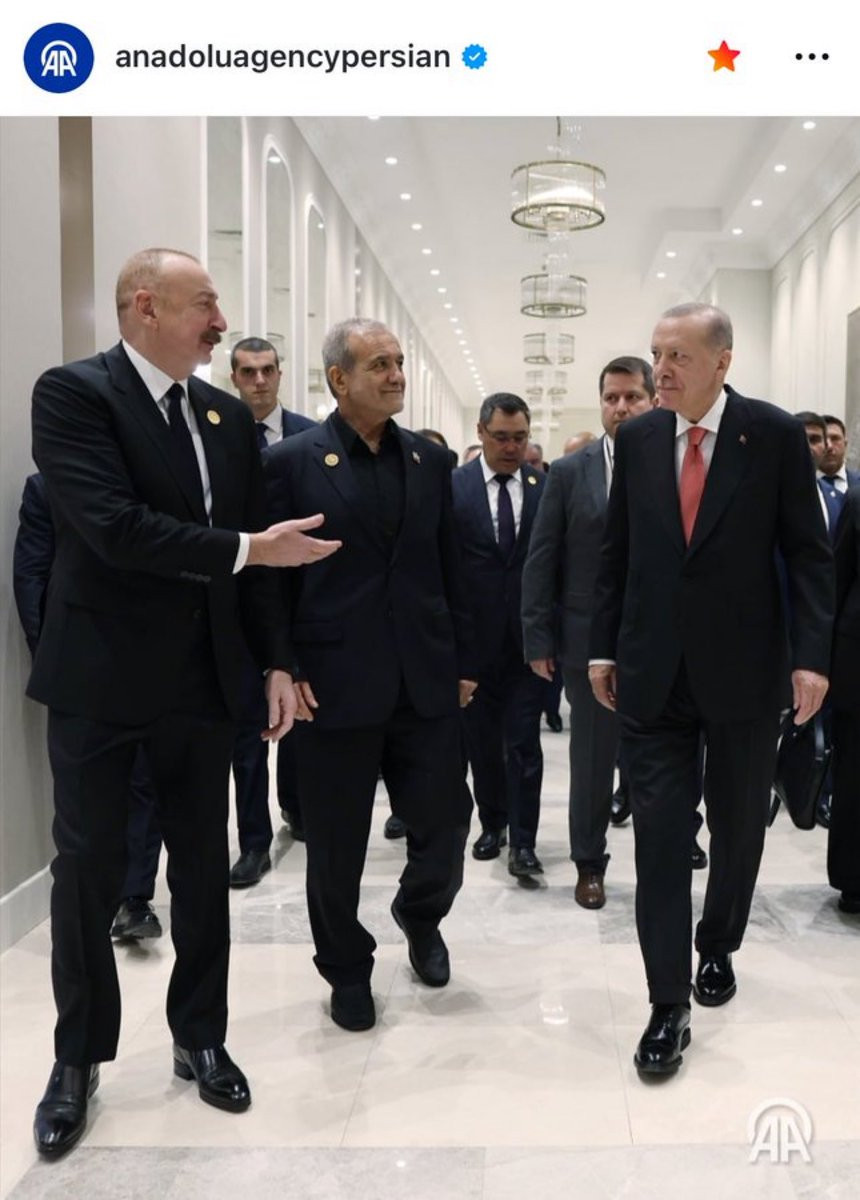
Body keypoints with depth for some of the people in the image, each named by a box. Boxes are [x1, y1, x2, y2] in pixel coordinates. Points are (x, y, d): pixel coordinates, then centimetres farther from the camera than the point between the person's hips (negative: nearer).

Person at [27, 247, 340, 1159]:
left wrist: (276, 661, 3)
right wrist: (247, 550, -17)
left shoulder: (229, 417, 8)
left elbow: (255, 548, 8)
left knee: (202, 866, 13)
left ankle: (199, 1039, 32)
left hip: (202, 677, 5)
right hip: (100, 677, -5)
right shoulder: (72, 392, -10)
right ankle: (78, 1059, 29)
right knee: (87, 869, 8)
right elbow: (114, 528, -23)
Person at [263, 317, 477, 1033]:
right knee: (337, 841, 9)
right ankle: (347, 968, 32)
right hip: (335, 682, -3)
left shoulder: (430, 459, 9)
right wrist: (282, 670, -10)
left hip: (426, 679, 3)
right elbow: (272, 574, -3)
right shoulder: (292, 462, -3)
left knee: (444, 818, 8)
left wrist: (464, 663, 8)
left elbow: (450, 568, 11)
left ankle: (420, 915, 40)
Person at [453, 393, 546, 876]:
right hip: (474, 635, 1)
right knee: (483, 739, 14)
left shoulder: (547, 486, 1)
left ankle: (523, 841, 9)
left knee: (523, 741, 0)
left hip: (528, 634, 0)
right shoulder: (453, 486, -2)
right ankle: (493, 824, 31)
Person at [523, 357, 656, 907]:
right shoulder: (569, 472, 3)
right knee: (592, 760, 12)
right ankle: (589, 864, 28)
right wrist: (539, 639, -3)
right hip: (589, 641, 1)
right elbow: (541, 562, 1)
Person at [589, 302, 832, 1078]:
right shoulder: (637, 438, 3)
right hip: (653, 672, 1)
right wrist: (603, 647, 7)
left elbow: (808, 552, -4)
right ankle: (669, 1006, 11)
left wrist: (811, 655, -12)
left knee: (738, 826, 15)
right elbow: (617, 552, 8)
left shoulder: (775, 434, -5)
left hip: (744, 669, -1)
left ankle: (717, 948, 40)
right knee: (658, 833, 0)